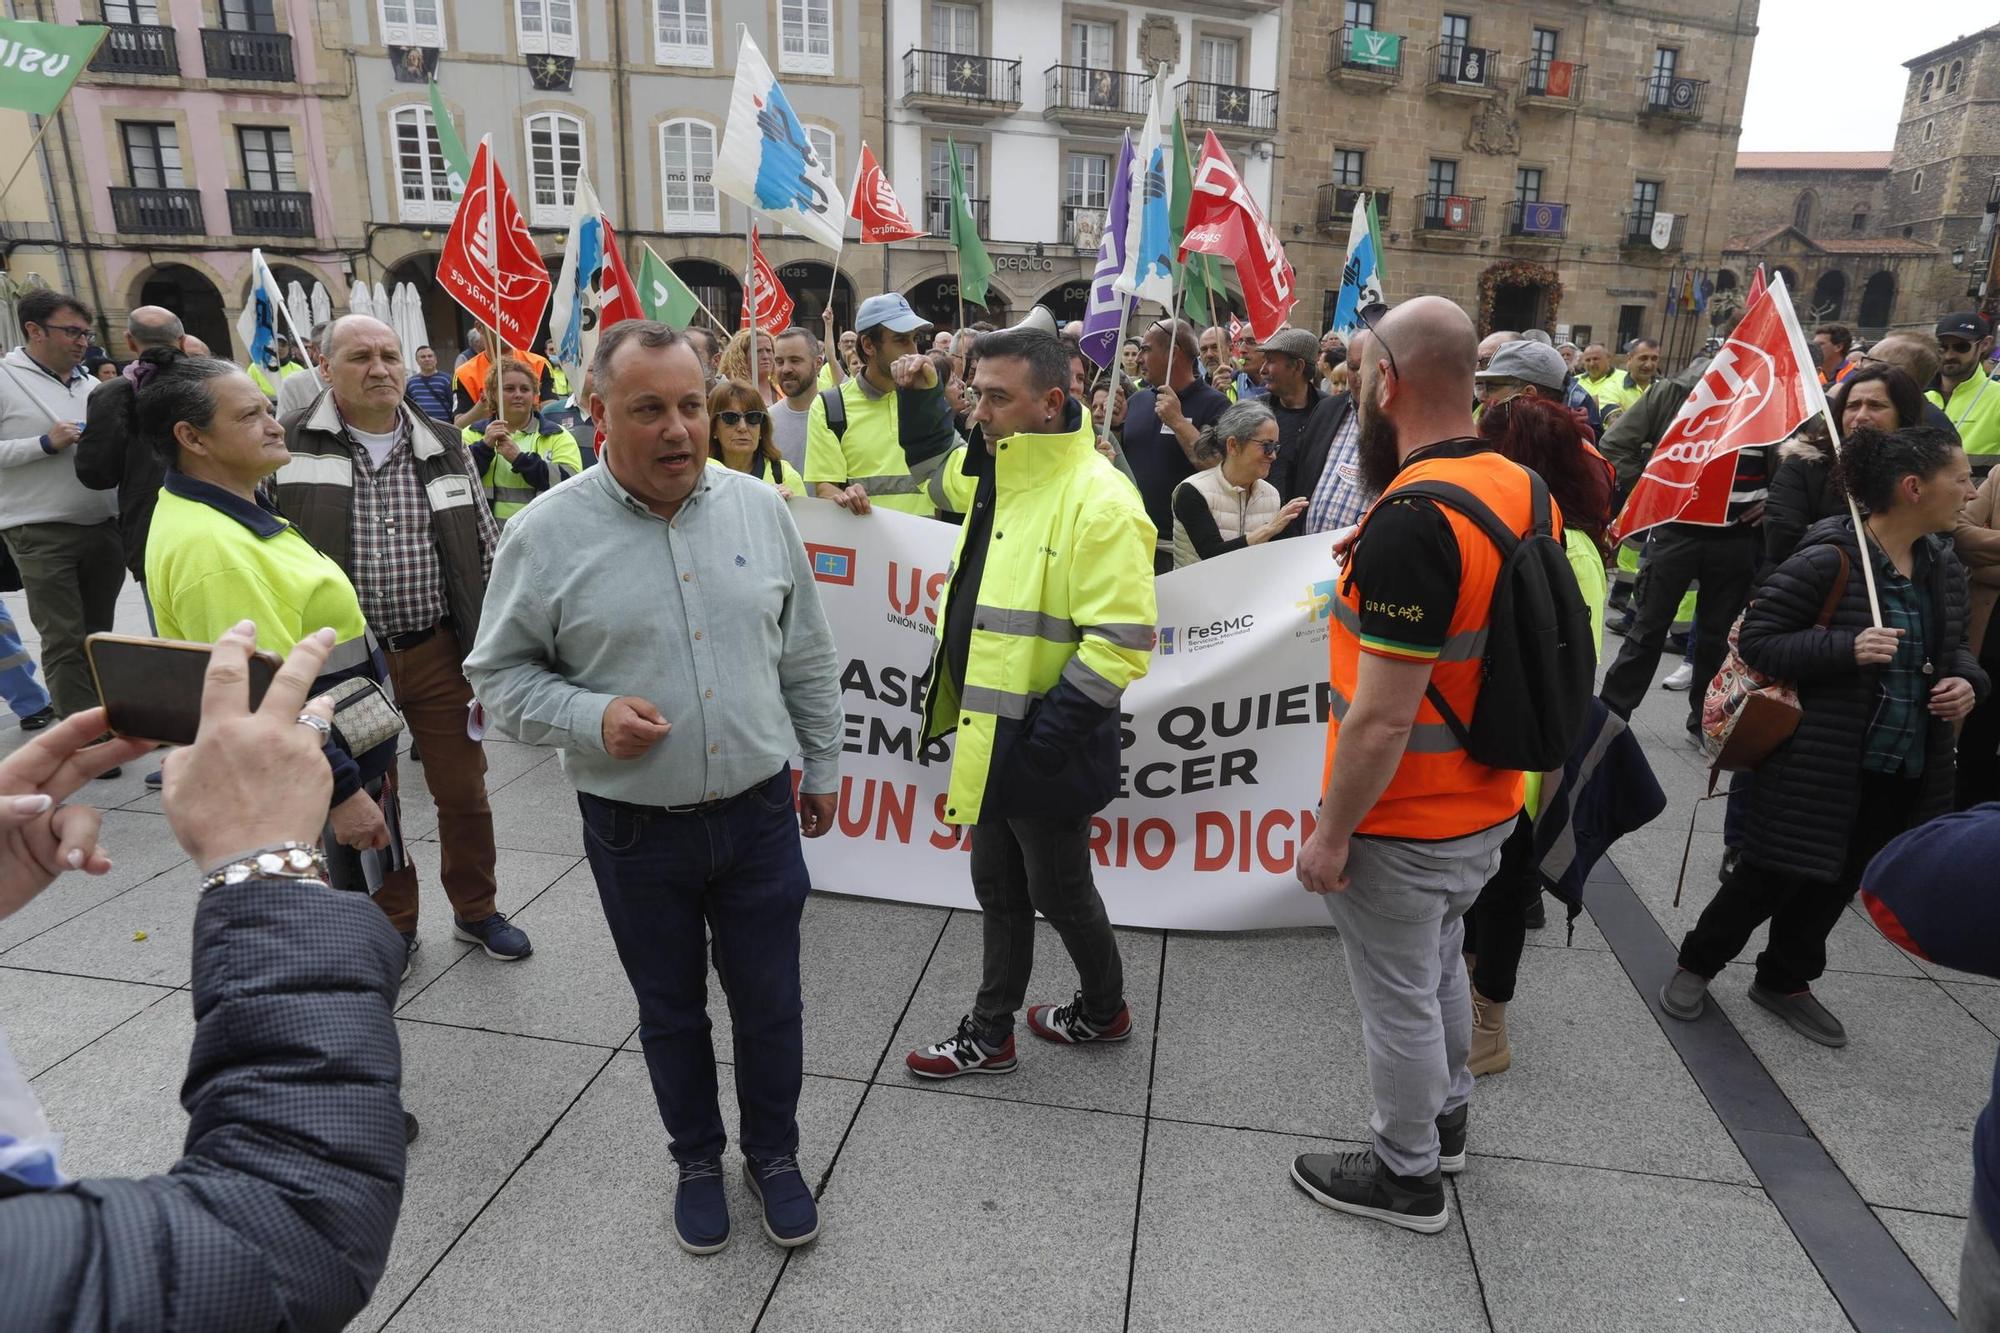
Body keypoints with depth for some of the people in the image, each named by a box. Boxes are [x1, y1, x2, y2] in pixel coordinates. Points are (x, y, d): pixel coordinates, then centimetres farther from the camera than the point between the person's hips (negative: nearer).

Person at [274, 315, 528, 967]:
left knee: (465, 792, 10)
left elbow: (489, 553, 7)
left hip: (439, 652, 2)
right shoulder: (290, 446, -3)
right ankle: (392, 924, 32)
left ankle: (476, 911, 31)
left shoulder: (444, 446, 4)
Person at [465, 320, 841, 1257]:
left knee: (770, 1002, 15)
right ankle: (697, 1159, 44)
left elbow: (806, 657, 6)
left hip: (759, 813, 2)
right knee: (670, 1011, 18)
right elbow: (498, 673, -1)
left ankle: (773, 1153, 41)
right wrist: (590, 717, -19)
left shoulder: (760, 510, -3)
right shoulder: (548, 534, -10)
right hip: (634, 829, -1)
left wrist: (822, 767, 11)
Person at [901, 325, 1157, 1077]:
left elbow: (1120, 644, -25)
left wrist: (1043, 734, -23)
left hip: (1042, 748, -8)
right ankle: (989, 1036, 37)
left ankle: (1105, 1010, 41)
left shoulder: (1097, 501, -22)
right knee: (998, 890, 20)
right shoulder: (997, 476, 6)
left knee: (1058, 892, 13)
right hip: (988, 735, 8)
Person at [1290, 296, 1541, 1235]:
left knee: (1399, 996, 11)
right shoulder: (1521, 487, 0)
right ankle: (1446, 1115, 49)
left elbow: (1385, 714, -28)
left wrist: (1331, 832, -18)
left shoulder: (1412, 519, -28)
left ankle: (1406, 1175, 32)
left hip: (1404, 823, -9)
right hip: (1488, 804, 9)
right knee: (1440, 966, 28)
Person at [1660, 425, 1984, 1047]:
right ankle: (1697, 964, 26)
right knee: (1772, 877, 4)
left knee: (1837, 881, 18)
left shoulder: (1943, 565, 6)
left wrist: (1967, 680, -2)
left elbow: (1956, 645, 20)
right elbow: (1755, 640, -16)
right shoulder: (1829, 560, -17)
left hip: (1903, 770, 7)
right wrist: (1847, 649, -28)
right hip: (1821, 760, -7)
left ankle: (1784, 980, 38)